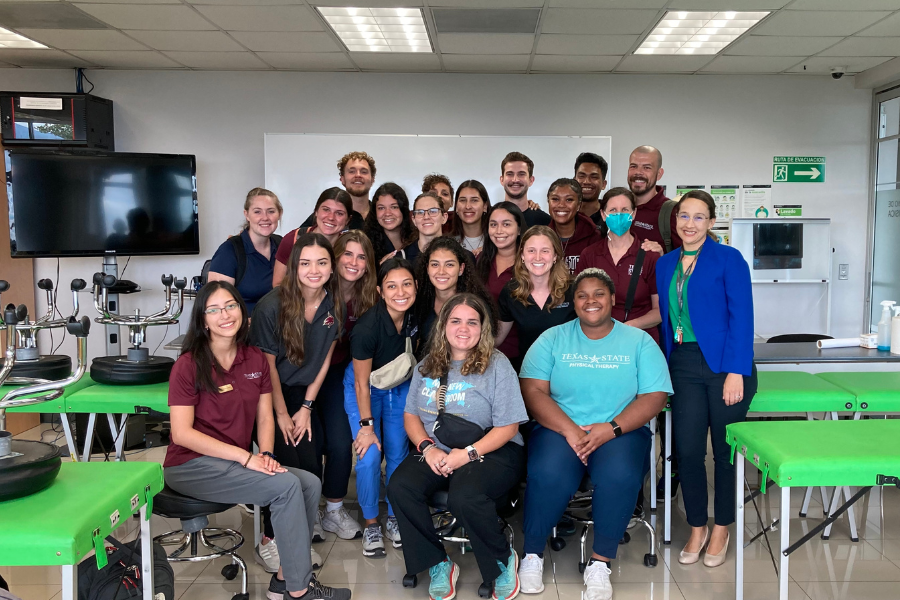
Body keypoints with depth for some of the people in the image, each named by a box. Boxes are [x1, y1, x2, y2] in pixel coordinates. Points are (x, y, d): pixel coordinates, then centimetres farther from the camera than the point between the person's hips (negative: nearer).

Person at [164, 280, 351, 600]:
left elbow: (265, 418, 8)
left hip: (235, 463, 6)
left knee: (310, 484, -13)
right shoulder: (189, 364, -11)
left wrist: (266, 454, -14)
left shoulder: (256, 360, 7)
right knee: (287, 485, -23)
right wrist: (246, 456, -22)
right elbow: (182, 433, -17)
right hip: (192, 466, -6)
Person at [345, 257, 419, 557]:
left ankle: (394, 518, 23)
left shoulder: (416, 316, -18)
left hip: (400, 386, 4)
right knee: (369, 457, -11)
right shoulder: (367, 327, -33)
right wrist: (366, 425, -16)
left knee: (398, 454, 5)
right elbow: (362, 382, -21)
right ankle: (371, 524, 8)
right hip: (365, 388, -4)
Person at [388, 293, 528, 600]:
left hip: (492, 450, -4)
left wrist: (468, 454, -19)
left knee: (464, 496, -34)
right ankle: (437, 564, -4)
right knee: (400, 486, -24)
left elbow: (508, 427, -7)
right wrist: (427, 447, -9)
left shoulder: (497, 365, -4)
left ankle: (503, 560, -3)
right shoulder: (427, 366, 11)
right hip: (437, 452, 5)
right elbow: (411, 415, 12)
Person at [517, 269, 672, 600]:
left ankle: (600, 564, -15)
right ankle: (532, 554, -8)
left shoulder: (639, 341, 8)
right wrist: (569, 430, -16)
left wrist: (610, 429, -16)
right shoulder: (553, 339, 9)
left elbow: (654, 396, -1)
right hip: (559, 429, 0)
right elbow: (533, 390, -2)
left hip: (622, 432, 0)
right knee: (549, 473, -31)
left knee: (619, 475, -33)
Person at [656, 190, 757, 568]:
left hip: (724, 366, -4)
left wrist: (736, 372, -15)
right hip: (684, 368, 4)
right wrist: (667, 368, 9)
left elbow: (741, 317, -9)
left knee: (725, 451, 6)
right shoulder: (666, 264, 12)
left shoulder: (728, 259, -3)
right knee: (687, 450, 2)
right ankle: (697, 529, 20)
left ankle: (721, 530, 23)